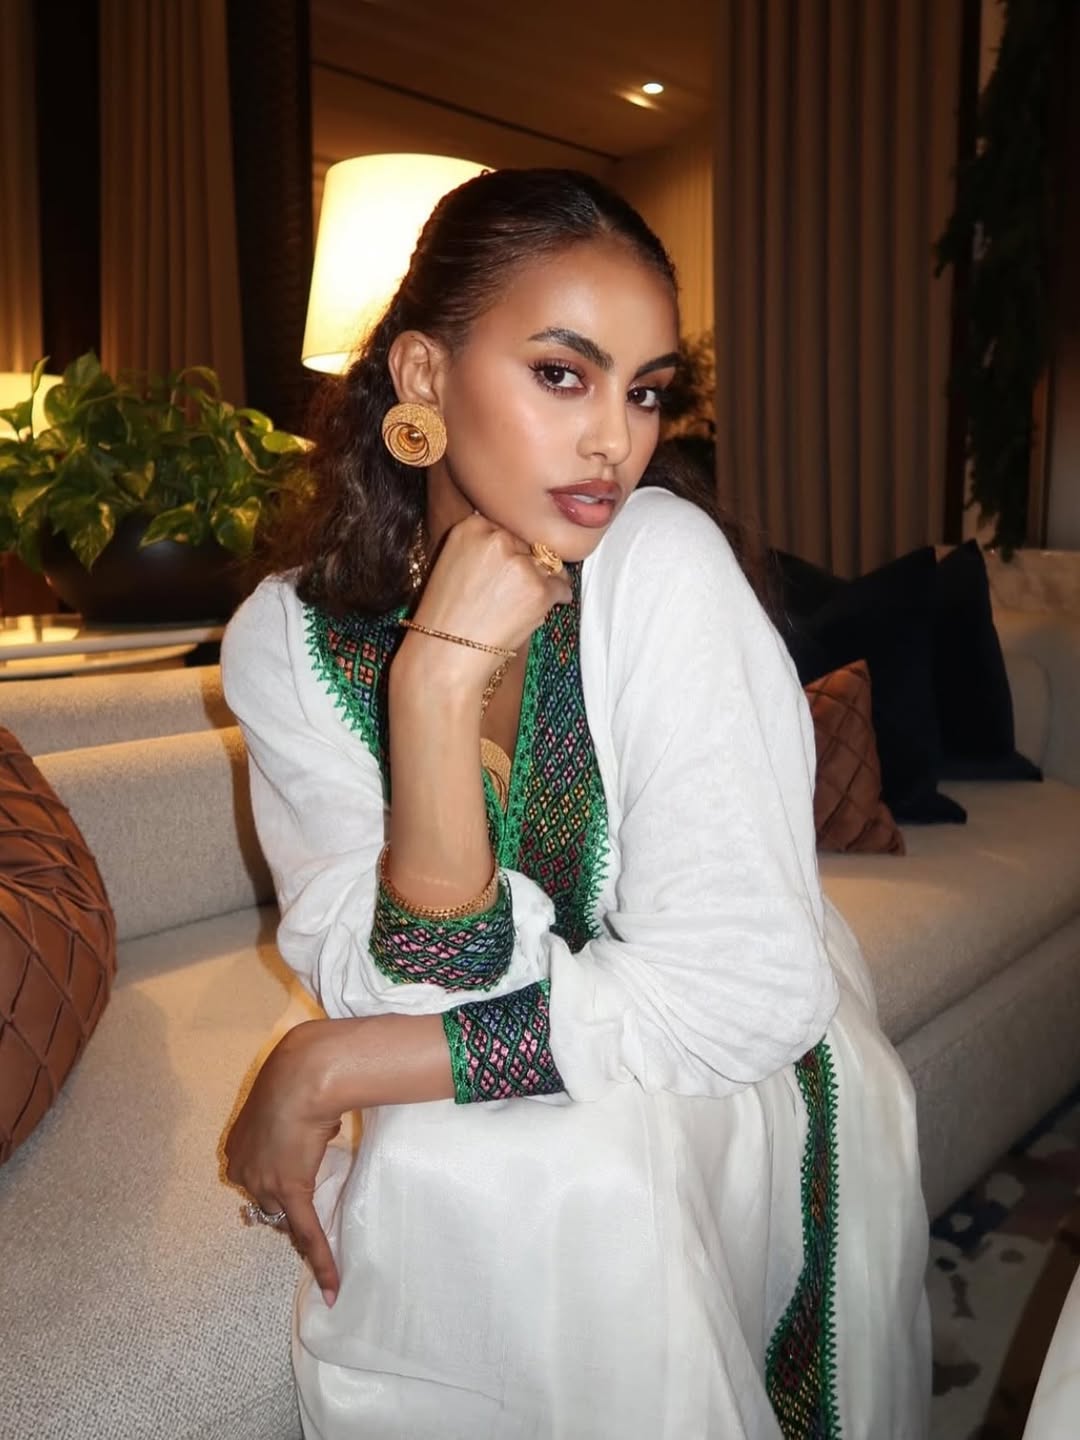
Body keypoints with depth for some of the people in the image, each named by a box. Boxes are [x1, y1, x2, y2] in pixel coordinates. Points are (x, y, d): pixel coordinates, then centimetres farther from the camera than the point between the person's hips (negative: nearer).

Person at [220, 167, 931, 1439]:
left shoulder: (665, 563, -21)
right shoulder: (287, 639, -12)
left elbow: (751, 990, -25)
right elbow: (416, 983, -18)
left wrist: (330, 1069, -21)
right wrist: (438, 674, -32)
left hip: (732, 1105, -1)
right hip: (471, 1118, 2)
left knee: (574, 1174, -30)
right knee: (424, 1178, -29)